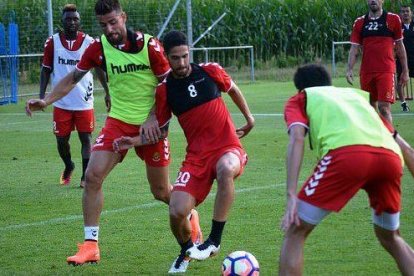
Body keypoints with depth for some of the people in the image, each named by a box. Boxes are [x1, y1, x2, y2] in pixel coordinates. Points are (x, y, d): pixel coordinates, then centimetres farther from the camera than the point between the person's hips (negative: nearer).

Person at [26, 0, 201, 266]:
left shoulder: (149, 45, -13)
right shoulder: (98, 48, -5)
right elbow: (73, 78, 8)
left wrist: (153, 117, -17)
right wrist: (46, 101, -5)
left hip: (149, 124, -3)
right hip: (118, 122, 3)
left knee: (161, 191, 6)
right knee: (93, 176, -15)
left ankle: (190, 216, 40)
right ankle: (90, 245, -8)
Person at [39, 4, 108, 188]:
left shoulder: (89, 42, -2)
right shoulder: (52, 42, 0)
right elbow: (46, 69, 7)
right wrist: (42, 95, -2)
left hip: (84, 102, -1)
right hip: (61, 102, 1)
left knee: (85, 138, -2)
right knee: (61, 140, 7)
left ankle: (86, 176, 5)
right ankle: (68, 167, 34)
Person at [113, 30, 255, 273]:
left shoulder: (210, 71, -2)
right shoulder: (165, 90, 0)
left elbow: (233, 89, 20)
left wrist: (249, 117, 24)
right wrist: (134, 141, -5)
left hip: (228, 147, -2)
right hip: (197, 156, 2)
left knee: (226, 168, -40)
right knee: (177, 212, -17)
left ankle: (214, 241, -27)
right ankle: (187, 251, 21)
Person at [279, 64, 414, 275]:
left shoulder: (300, 99, 28)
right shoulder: (359, 94, 41)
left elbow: (296, 139, 6)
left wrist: (291, 196, -2)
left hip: (346, 153, -4)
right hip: (391, 157, 5)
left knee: (295, 232, 10)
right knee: (390, 237, 29)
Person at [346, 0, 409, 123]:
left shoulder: (393, 19, 3)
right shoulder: (360, 22, 10)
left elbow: (399, 46, 9)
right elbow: (354, 49, 8)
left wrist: (405, 71, 9)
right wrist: (349, 70, -5)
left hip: (386, 70, -3)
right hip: (366, 71, 4)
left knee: (384, 107, -14)